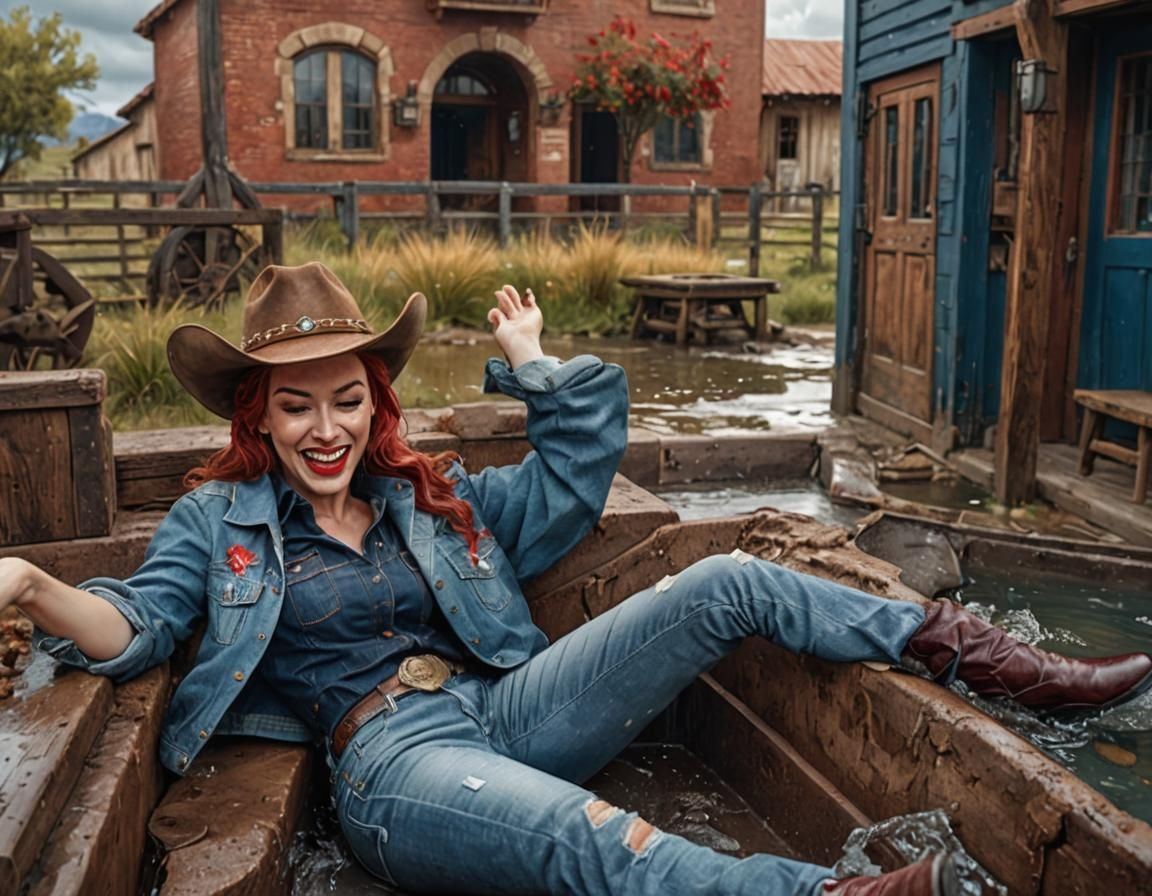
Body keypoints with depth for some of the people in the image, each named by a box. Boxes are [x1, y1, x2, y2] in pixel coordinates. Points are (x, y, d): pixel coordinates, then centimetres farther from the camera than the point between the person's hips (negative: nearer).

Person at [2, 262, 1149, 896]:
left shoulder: (432, 492, 17)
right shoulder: (219, 517, 10)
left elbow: (576, 479, 18)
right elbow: (137, 625, -4)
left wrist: (531, 363, 19)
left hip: (499, 710, 5)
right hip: (390, 755, -4)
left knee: (726, 584, -10)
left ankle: (1006, 663, -4)